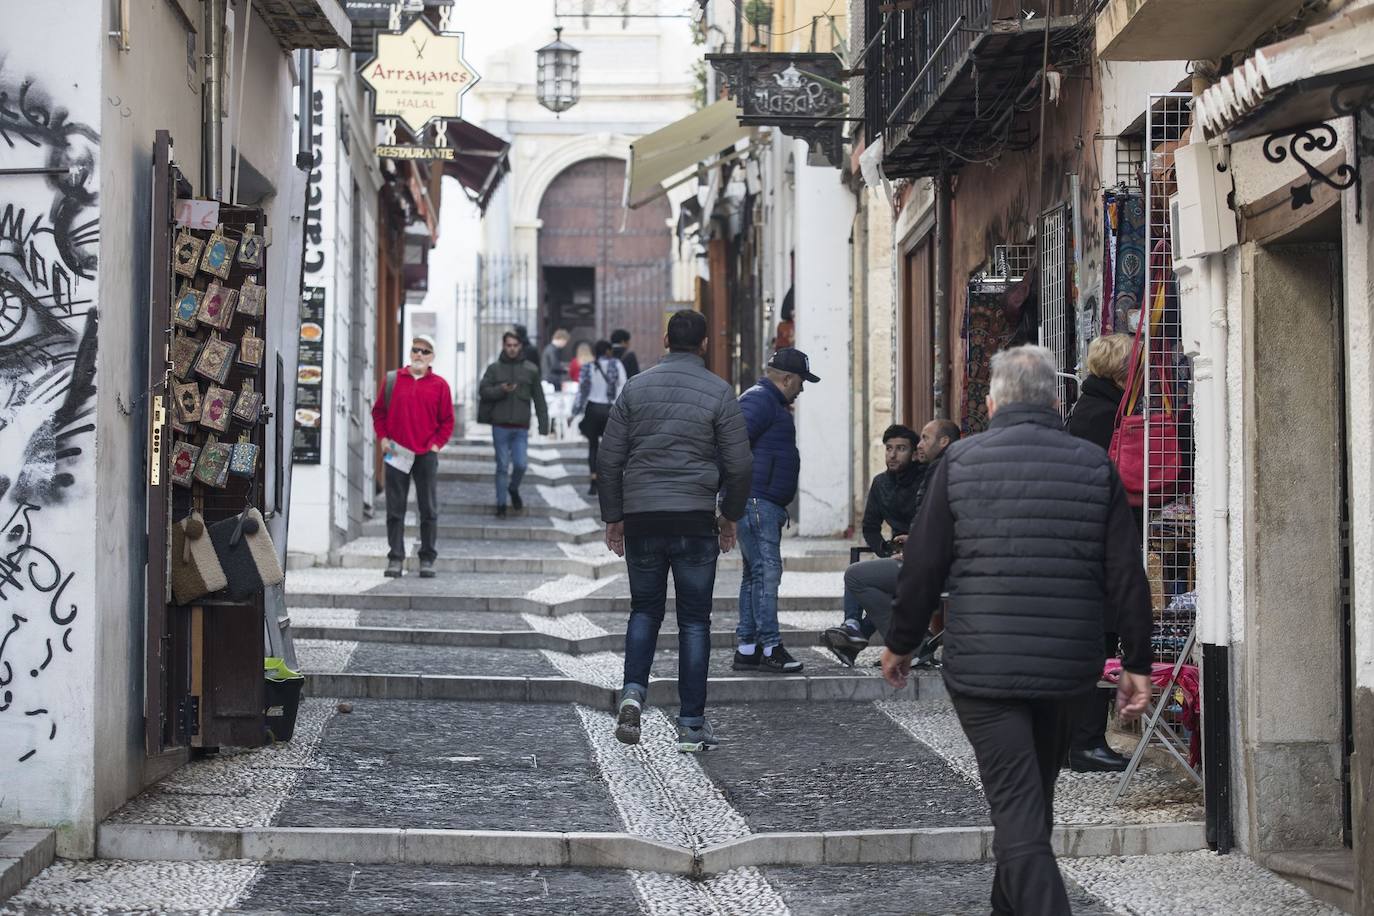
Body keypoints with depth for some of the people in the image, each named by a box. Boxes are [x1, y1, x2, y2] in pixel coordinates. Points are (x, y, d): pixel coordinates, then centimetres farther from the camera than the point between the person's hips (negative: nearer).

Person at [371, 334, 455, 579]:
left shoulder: (439, 385, 4)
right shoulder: (392, 379, 5)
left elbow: (447, 421, 7)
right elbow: (378, 411, 11)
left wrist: (437, 444, -3)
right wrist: (383, 438, 0)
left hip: (426, 455, 0)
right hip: (396, 455, 0)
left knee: (429, 510, 2)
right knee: (395, 510, 2)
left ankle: (427, 559, 9)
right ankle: (395, 558, 7)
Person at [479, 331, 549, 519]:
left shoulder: (531, 369, 6)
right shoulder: (494, 368, 6)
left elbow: (539, 399, 8)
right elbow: (483, 390, 0)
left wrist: (543, 424, 3)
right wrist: (501, 390, -19)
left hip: (521, 427, 0)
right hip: (500, 425, 0)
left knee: (521, 464, -7)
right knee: (502, 466, 1)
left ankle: (513, 489, 24)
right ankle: (501, 504, 11)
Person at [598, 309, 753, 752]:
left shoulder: (636, 387, 5)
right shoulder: (719, 392, -2)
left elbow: (609, 460, 5)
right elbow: (739, 465, -3)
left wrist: (613, 517, 13)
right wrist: (730, 516, 11)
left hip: (641, 519, 2)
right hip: (695, 521, -2)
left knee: (644, 610, 17)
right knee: (694, 621, 6)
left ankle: (633, 692, -5)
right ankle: (692, 724, 6)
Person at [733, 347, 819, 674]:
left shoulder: (772, 403, 23)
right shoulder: (759, 401, -11)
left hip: (765, 506, 11)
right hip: (754, 501, -11)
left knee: (756, 574, 11)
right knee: (766, 571, -13)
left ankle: (747, 649, 14)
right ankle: (770, 647, -14)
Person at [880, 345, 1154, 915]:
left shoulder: (960, 462, -2)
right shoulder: (1095, 467, 3)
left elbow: (923, 567, -1)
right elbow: (1126, 575, 1)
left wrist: (900, 644, 12)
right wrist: (1137, 664, 7)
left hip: (982, 667, -3)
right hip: (1066, 666, 3)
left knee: (1017, 810, -4)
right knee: (1033, 799, 21)